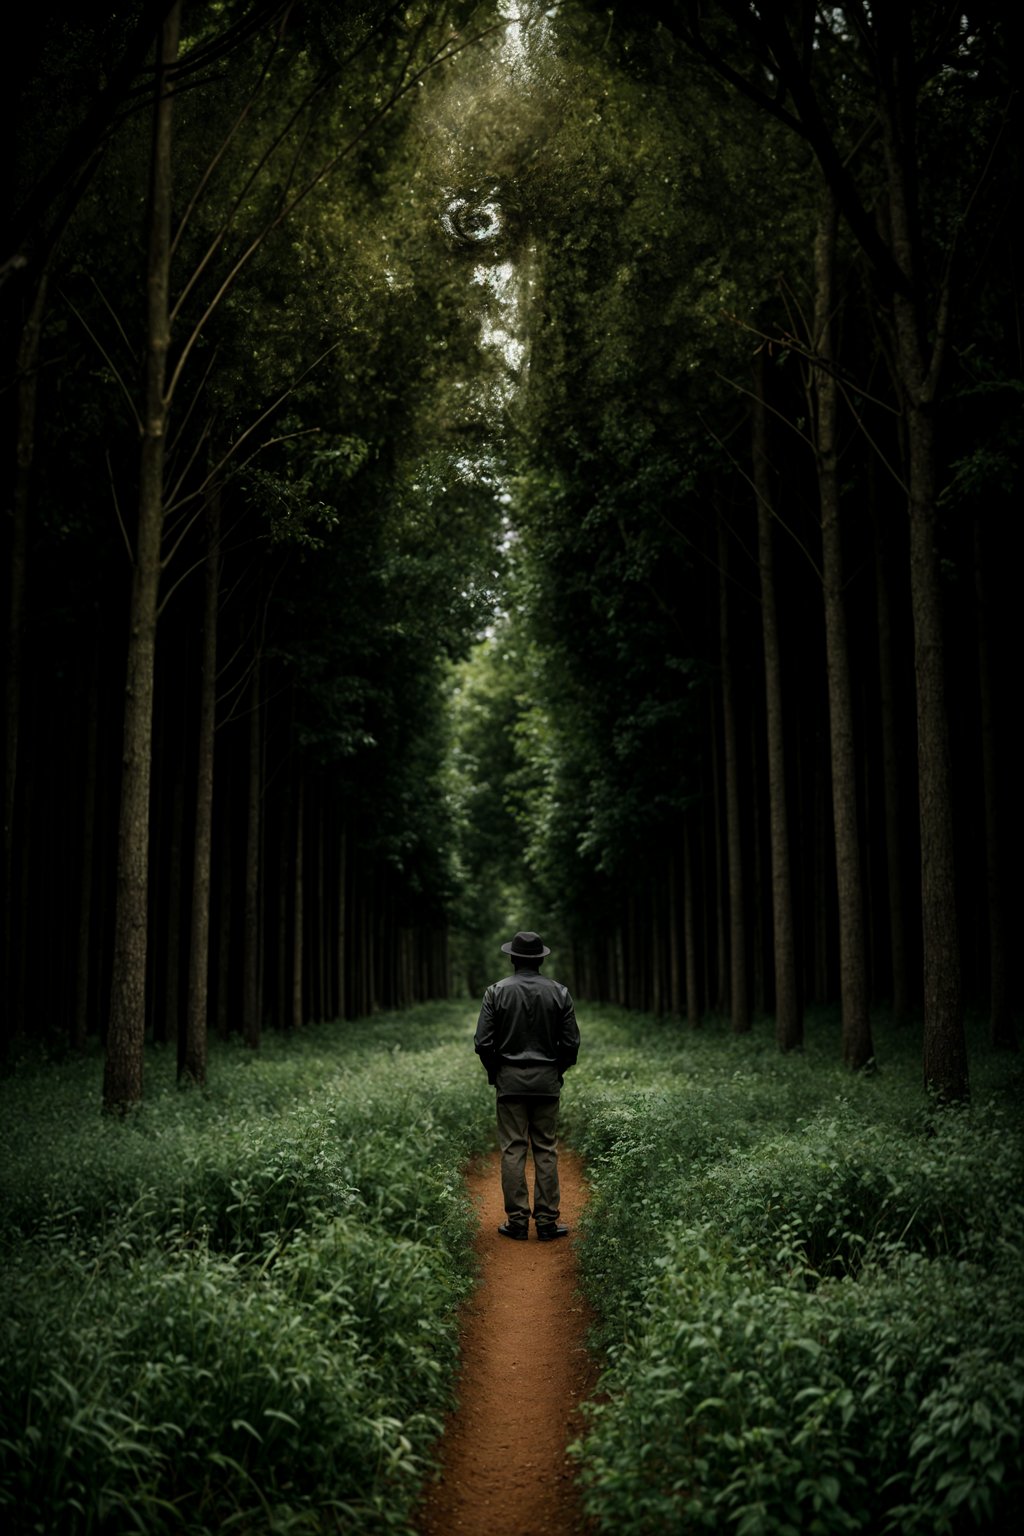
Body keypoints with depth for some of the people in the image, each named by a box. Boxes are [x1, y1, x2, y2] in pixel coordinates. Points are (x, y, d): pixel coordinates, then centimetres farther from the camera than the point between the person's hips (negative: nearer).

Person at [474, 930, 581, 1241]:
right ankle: (547, 1221, 7)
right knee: (546, 1151, 6)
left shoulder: (497, 991, -5)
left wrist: (494, 1072, 10)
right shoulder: (559, 992, -1)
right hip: (547, 1081, 1)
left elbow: (483, 1041, -7)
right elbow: (571, 1042, -2)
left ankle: (517, 1221, 4)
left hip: (510, 1080, -1)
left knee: (513, 1150, 3)